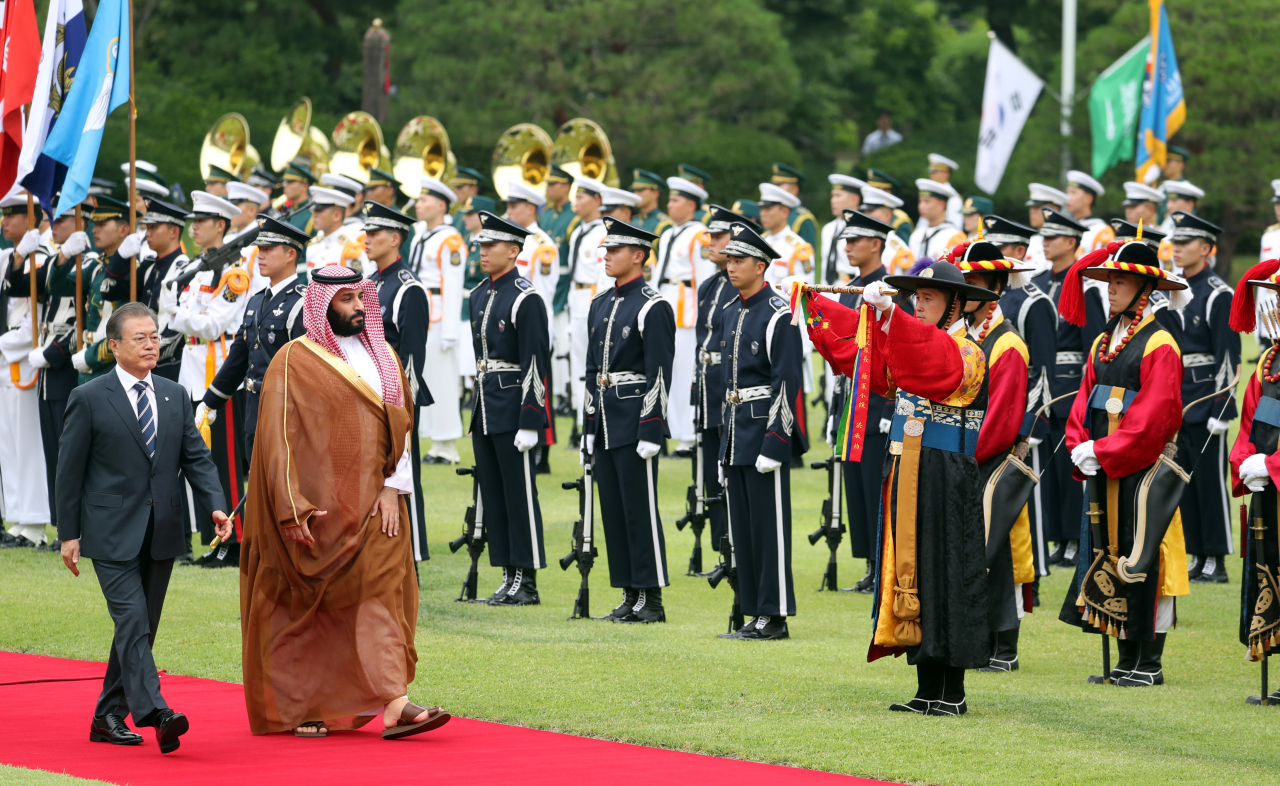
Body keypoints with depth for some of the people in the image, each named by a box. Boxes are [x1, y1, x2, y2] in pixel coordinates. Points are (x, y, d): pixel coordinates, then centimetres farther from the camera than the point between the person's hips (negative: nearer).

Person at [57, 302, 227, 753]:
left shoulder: (176, 396, 12)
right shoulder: (89, 399, -3)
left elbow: (195, 457, 9)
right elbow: (70, 470, -1)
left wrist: (215, 506, -6)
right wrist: (68, 533, -3)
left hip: (161, 534, 6)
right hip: (113, 535, -5)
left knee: (141, 628, 9)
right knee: (132, 623, -16)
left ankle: (108, 717, 19)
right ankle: (154, 713, -27)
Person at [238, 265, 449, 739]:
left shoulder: (382, 357, 12)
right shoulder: (294, 362, -5)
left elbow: (401, 425, 11)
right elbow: (277, 439, -8)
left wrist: (393, 487, -3)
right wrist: (293, 510, -16)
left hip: (374, 506, 4)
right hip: (318, 510, -4)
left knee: (382, 595, -5)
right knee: (306, 610, 3)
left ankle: (394, 705, -7)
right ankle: (297, 709, 15)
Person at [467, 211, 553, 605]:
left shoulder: (526, 299, -12)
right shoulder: (479, 295, 13)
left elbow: (535, 364, -15)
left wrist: (529, 421, -19)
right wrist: (476, 407, 18)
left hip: (512, 408, -8)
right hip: (485, 408, 8)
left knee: (520, 495, -4)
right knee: (493, 495, 9)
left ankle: (527, 582, 0)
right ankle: (508, 578, 14)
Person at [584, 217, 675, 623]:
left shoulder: (653, 307, -10)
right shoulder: (601, 304, 14)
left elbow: (659, 374, -14)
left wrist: (650, 431, -18)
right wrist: (589, 425, 15)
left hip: (635, 421, -8)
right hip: (605, 421, 8)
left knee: (640, 510, -5)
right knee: (613, 509, 9)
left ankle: (651, 600, -1)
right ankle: (630, 597, 14)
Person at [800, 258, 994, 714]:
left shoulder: (966, 354, -10)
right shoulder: (913, 344, 16)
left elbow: (936, 361, -33)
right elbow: (855, 344, 23)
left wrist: (889, 315, -43)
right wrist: (814, 307, 16)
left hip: (945, 485, -9)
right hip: (906, 480, 9)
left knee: (942, 579, -6)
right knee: (912, 574, 8)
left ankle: (952, 693, -2)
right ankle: (928, 690, 13)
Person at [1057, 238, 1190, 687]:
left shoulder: (1159, 345, -10)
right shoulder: (1103, 343, 14)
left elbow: (1155, 414, -17)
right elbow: (1085, 399, 13)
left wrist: (1103, 452, -18)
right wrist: (1080, 446, -5)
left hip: (1140, 470, -8)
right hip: (1102, 468, 8)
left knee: (1141, 561, -5)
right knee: (1107, 557, 9)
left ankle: (1148, 663, 1)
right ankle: (1127, 662, 15)